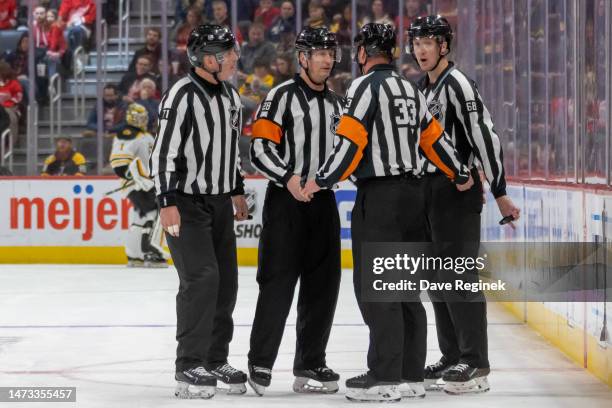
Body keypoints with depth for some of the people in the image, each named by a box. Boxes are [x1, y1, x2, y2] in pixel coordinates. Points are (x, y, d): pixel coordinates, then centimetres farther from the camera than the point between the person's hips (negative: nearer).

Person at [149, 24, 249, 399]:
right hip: (187, 203, -8)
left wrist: (237, 191, 21)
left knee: (226, 280, 9)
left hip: (219, 202, 8)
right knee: (201, 278, -16)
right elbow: (164, 152, -18)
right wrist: (168, 203, -22)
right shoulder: (182, 96, -17)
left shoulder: (230, 96, 10)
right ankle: (190, 368, -10)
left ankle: (216, 360, 22)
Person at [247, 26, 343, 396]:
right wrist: (288, 178, -25)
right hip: (286, 200, -7)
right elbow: (260, 149, -12)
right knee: (278, 283, -8)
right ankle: (261, 364, 0)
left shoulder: (335, 103, 16)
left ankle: (310, 365, 15)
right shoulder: (283, 96, -6)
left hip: (323, 201, 7)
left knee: (322, 285, 7)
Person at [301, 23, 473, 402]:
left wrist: (321, 181, -5)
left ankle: (385, 378, -10)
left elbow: (350, 143, -15)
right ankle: (411, 375, 14)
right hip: (413, 195, 8)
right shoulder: (411, 90, 15)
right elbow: (434, 138, 21)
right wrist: (461, 175, 35)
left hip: (379, 196, -8)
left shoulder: (365, 86, -8)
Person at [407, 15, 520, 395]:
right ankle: (453, 358, 19)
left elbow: (485, 137, -17)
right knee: (439, 277, 12)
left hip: (459, 191, -10)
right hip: (432, 192, 10)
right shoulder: (423, 88, 15)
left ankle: (476, 364, -9)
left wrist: (500, 194, -18)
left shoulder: (458, 85, -13)